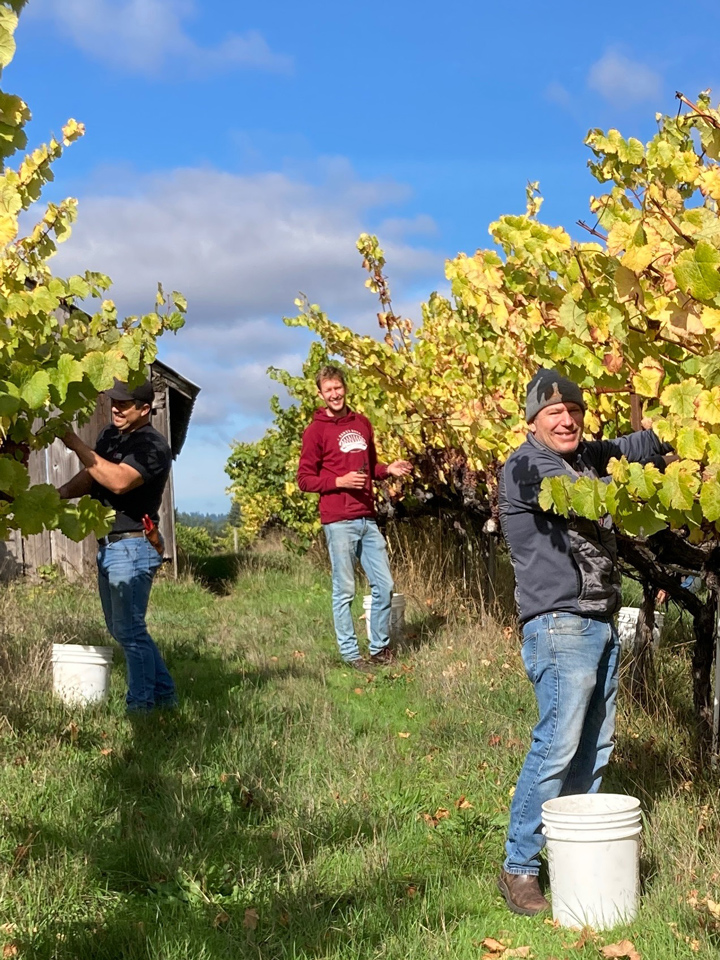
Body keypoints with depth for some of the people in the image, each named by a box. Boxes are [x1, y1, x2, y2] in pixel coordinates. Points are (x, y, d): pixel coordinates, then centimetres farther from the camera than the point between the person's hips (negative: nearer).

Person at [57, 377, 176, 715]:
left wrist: (76, 445, -28)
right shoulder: (111, 435, 12)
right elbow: (90, 476, 8)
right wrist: (63, 491, -13)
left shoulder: (153, 446, -15)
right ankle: (163, 692, 27)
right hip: (107, 546, 9)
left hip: (132, 547, -9)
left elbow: (118, 480, -29)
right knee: (122, 629, 16)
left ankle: (141, 703, 5)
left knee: (129, 631, -5)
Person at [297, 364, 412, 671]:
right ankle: (350, 653, 9)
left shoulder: (362, 423, 14)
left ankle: (380, 648, 20)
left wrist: (388, 470, 5)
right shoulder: (315, 430, -2)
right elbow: (304, 479, -3)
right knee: (344, 591, 0)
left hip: (367, 519, 6)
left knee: (384, 585, 6)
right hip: (338, 521, -5)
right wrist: (339, 481, -16)